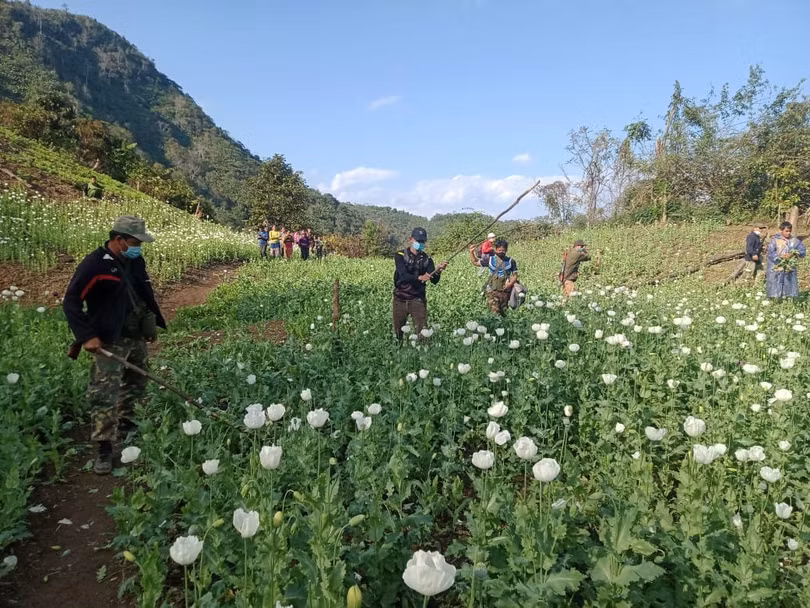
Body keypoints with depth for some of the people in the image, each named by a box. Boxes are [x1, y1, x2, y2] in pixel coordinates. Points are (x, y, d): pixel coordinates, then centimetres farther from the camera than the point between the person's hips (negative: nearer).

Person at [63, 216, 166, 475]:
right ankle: (104, 449, -2)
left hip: (137, 336, 7)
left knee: (135, 384, 20)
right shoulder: (94, 265, -17)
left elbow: (146, 294, 17)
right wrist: (87, 336, -22)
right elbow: (71, 302, -15)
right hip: (110, 341, -7)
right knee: (105, 394, -9)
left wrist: (156, 322, 17)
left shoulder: (135, 261, 4)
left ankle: (124, 423, 40)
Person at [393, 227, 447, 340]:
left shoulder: (427, 259, 2)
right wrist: (419, 278, -39)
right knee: (398, 332, 11)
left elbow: (434, 281, -7)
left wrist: (438, 271, -29)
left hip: (418, 299, 1)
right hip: (400, 300, -1)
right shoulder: (400, 255, -5)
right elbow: (403, 275, -21)